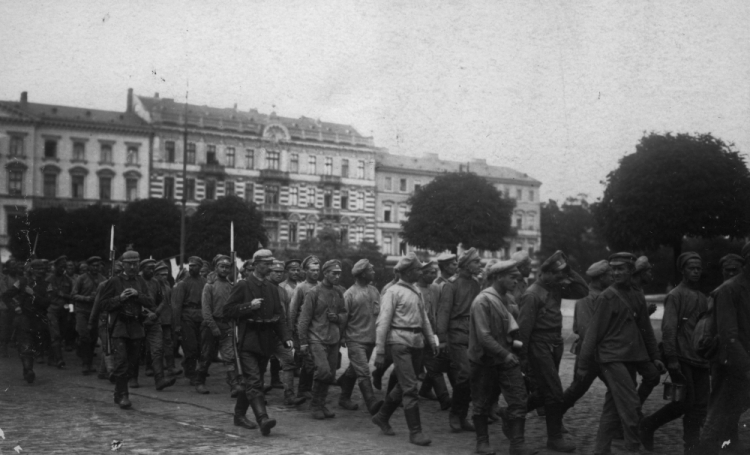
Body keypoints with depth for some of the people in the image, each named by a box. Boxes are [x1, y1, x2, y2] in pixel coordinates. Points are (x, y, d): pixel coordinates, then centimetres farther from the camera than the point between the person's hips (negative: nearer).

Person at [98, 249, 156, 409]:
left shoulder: (140, 282, 12)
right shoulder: (114, 282, 1)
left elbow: (151, 304, 5)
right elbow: (104, 305, 0)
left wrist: (138, 295, -11)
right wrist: (120, 298, -15)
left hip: (136, 327, 4)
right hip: (119, 326, -4)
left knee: (131, 362, 9)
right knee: (121, 361, -14)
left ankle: (118, 394, 24)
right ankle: (123, 395, -9)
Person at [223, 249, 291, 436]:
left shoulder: (271, 289, 14)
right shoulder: (242, 286, -5)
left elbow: (279, 315, 12)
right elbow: (228, 310, -7)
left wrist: (286, 337, 0)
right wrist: (249, 306, -18)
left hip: (265, 341, 7)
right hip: (247, 341, -6)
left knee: (251, 380, 14)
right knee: (254, 381, -15)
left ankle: (239, 415, 28)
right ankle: (263, 418, -25)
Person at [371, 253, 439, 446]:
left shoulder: (416, 291, 13)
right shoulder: (393, 292, -8)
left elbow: (424, 318, 18)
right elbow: (383, 322, -10)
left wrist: (432, 340, 7)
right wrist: (380, 351, -13)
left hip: (416, 342, 8)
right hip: (399, 342, -8)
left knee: (404, 385, 16)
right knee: (410, 388, -7)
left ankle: (382, 416, 33)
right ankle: (415, 431, -1)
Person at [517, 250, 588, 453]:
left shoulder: (556, 289, 9)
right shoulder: (533, 294, -14)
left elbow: (583, 291, 10)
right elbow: (524, 327, -15)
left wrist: (569, 273, 2)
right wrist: (523, 357, -14)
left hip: (555, 344, 8)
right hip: (540, 346, -8)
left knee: (544, 392, 17)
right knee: (555, 392, -5)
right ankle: (555, 438, 6)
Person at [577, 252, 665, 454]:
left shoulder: (638, 296, 10)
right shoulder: (607, 297, -8)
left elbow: (645, 329, 18)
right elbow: (594, 332, -8)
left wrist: (654, 356, 15)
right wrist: (583, 365, -8)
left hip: (631, 358, 6)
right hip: (612, 357, -6)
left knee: (613, 408, 10)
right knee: (631, 404, -11)